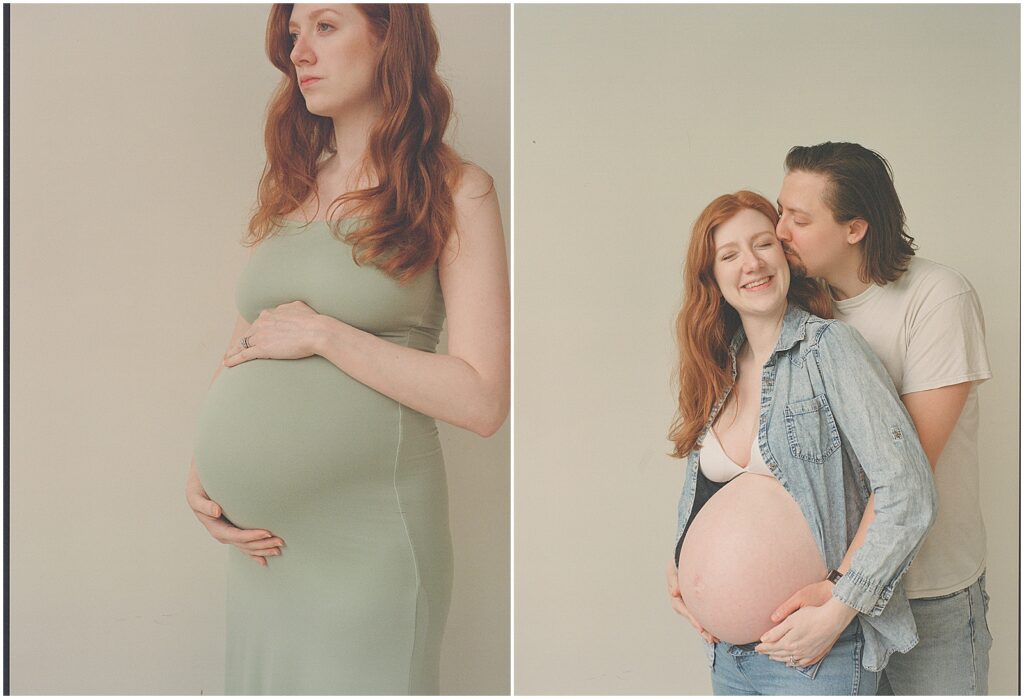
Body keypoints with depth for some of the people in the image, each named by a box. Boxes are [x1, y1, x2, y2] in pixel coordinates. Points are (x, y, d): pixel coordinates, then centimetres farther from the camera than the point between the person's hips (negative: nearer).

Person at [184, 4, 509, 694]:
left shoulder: (456, 192, -6)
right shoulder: (290, 186, 12)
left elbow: (482, 401, -14)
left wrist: (321, 333, -15)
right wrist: (199, 469, 0)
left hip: (369, 533, -6)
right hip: (264, 535, 6)